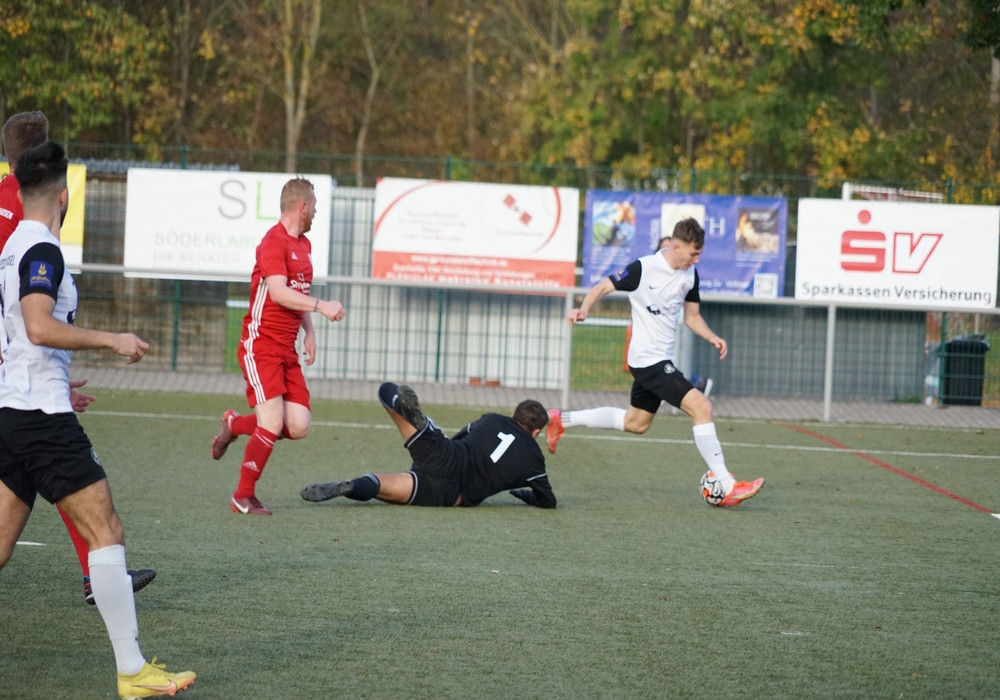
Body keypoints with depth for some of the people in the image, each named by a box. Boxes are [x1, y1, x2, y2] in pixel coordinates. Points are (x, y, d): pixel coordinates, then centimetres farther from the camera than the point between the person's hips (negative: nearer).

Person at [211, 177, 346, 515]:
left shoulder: (303, 244, 16)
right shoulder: (274, 242, -13)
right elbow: (279, 293, -26)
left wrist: (309, 331, 17)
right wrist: (321, 306, -32)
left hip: (287, 349, 8)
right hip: (261, 345, -8)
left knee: (298, 427, -2)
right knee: (272, 424, -14)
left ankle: (235, 425, 22)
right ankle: (243, 497, 0)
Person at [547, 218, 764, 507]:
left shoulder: (690, 274, 4)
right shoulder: (643, 269, -17)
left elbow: (692, 317, 14)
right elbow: (602, 287, -11)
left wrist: (712, 338, -3)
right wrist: (584, 309, -29)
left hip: (660, 359, 9)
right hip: (649, 360, -9)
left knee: (635, 423, 23)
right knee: (701, 407, -18)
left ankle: (562, 420, 34)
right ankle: (728, 488, -17)